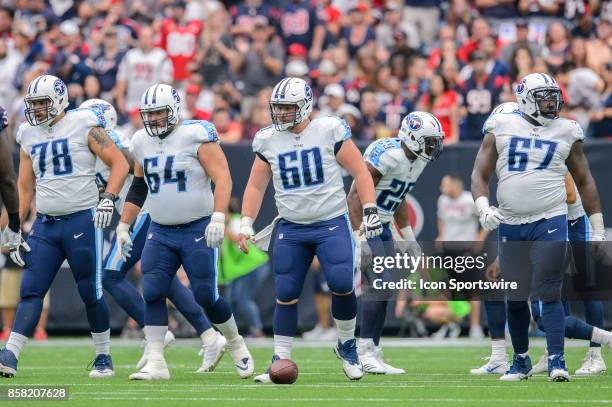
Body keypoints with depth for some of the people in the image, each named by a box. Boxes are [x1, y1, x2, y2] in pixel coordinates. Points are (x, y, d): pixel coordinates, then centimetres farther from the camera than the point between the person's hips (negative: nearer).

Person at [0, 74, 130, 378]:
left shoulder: (83, 125, -4)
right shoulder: (29, 135, 12)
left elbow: (120, 163, -4)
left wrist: (108, 199, -18)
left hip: (82, 220, -5)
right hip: (45, 224, 5)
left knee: (91, 293, 0)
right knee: (30, 291, -5)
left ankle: (104, 357, 14)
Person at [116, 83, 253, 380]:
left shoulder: (196, 136, -11)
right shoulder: (142, 142, 9)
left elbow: (222, 178, -16)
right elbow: (138, 189, 22)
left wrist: (218, 217, -27)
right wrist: (123, 227, 20)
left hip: (198, 230, -5)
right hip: (160, 233, 5)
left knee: (205, 297, -6)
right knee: (152, 294, -9)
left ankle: (236, 344, 20)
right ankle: (155, 363, -7)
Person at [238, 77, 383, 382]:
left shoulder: (330, 131, -5)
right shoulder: (268, 141, 5)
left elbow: (360, 172, -1)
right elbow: (256, 186, 14)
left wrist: (370, 211, -7)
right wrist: (246, 225, 5)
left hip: (331, 224, -3)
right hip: (290, 229, 3)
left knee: (342, 285, -17)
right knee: (286, 295, 0)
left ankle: (346, 345, 7)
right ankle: (281, 362, 8)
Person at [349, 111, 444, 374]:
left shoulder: (417, 161, 6)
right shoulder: (387, 155, -23)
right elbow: (355, 196, -24)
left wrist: (409, 238, 22)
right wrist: (359, 238, -28)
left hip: (381, 226, 9)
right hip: (364, 224, -9)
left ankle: (373, 356, 11)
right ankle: (366, 354, -16)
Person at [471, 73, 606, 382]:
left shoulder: (566, 132, 5)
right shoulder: (500, 129, 3)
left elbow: (584, 182, 11)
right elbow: (480, 174, 3)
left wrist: (598, 229, 9)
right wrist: (483, 207, -15)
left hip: (550, 222, -2)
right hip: (510, 226, 2)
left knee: (549, 293, -11)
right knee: (515, 298, 9)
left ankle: (556, 360, -10)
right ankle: (521, 360, 23)